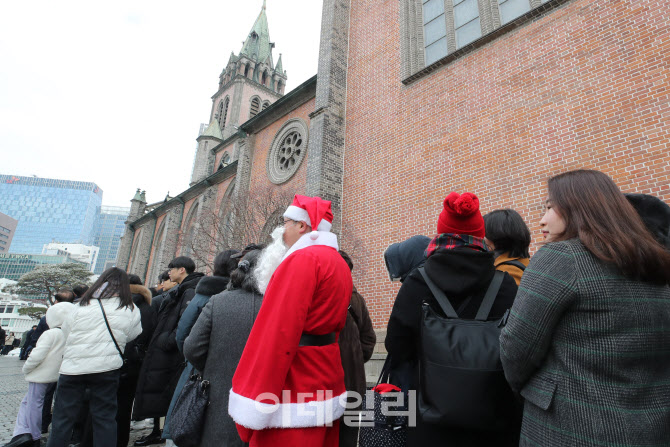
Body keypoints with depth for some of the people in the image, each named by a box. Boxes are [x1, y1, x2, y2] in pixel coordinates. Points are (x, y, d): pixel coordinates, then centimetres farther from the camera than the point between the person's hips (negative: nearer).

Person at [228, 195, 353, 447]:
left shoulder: (303, 258, -17)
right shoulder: (340, 263, 11)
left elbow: (278, 332, -22)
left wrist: (252, 406, -19)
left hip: (294, 386, -9)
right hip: (325, 383, 9)